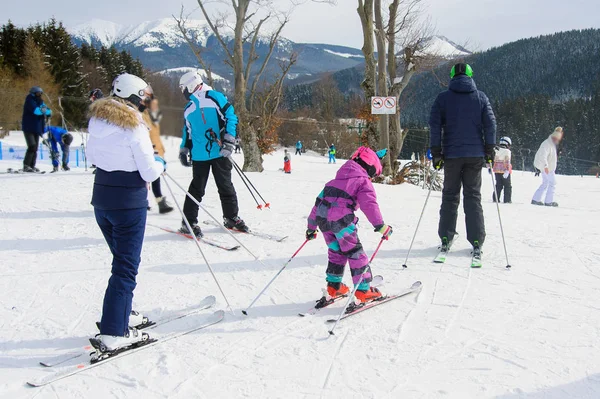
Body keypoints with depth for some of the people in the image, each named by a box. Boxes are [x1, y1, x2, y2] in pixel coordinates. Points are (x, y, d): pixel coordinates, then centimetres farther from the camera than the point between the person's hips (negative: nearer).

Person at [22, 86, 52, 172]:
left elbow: (49, 112, 4)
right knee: (32, 146, -18)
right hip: (28, 128, -7)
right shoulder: (30, 101, -7)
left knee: (35, 148, 8)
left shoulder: (40, 102, 14)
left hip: (37, 129, 8)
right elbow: (36, 110, -25)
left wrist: (46, 110, -17)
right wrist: (44, 110, -13)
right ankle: (26, 166, -14)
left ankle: (32, 166, 14)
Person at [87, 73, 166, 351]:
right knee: (126, 266, 0)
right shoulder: (134, 127, -17)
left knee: (122, 259, 22)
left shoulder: (97, 120, 4)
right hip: (129, 203, -7)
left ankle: (121, 314, 32)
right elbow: (149, 173, -15)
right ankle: (113, 332, 0)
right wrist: (159, 163, 5)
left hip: (101, 200, 7)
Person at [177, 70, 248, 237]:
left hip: (220, 153, -3)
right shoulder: (188, 108, 15)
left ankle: (231, 217, 21)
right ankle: (189, 222, 10)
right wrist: (184, 150, 16)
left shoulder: (215, 97, -4)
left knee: (226, 187, 7)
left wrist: (229, 140, -17)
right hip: (199, 156, 4)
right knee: (197, 189, 4)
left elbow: (231, 116, -9)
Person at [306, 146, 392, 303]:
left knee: (336, 252, 22)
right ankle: (363, 290, 5)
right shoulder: (363, 181, 6)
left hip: (322, 218, 7)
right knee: (355, 254, 4)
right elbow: (369, 205, -11)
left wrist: (311, 227, 31)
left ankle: (333, 286, 26)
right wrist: (381, 227, -15)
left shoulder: (337, 179, 27)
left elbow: (319, 201, 26)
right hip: (341, 220, -7)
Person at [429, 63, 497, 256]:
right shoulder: (481, 97, 4)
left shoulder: (443, 98, 2)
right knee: (473, 196, 5)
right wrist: (490, 150, 4)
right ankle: (476, 242, 0)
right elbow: (490, 124, 0)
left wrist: (436, 153, 0)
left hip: (452, 154, 0)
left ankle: (446, 239, 10)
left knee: (450, 196, 10)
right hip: (475, 154, 1)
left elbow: (435, 126, -3)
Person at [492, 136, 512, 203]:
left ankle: (495, 198, 8)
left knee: (498, 185, 13)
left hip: (497, 170, 5)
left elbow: (493, 159, 11)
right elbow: (507, 162, -17)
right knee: (507, 185, 6)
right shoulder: (507, 151, -10)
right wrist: (507, 170, -21)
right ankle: (507, 200, 2)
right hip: (504, 170, -5)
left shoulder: (496, 150, 7)